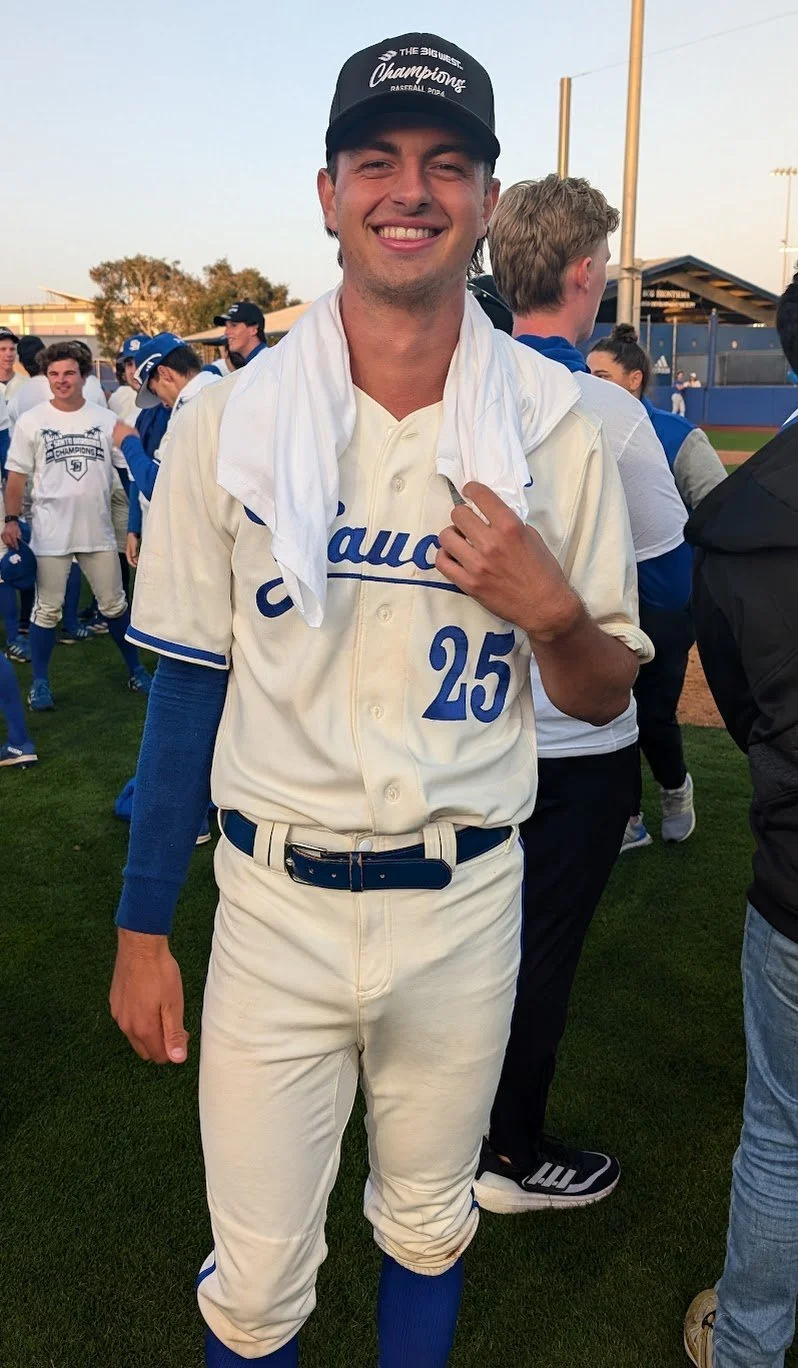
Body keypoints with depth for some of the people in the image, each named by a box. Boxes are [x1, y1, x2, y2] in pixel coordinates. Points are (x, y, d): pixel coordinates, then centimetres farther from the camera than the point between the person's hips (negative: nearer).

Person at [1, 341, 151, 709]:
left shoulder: (105, 419, 2)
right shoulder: (31, 421, 0)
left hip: (98, 531, 1)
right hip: (50, 534, -1)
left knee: (115, 604, 11)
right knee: (47, 610, 6)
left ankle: (135, 670, 27)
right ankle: (40, 682, 19)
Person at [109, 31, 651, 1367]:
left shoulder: (553, 426, -4)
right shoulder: (228, 417, -4)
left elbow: (604, 698, 4)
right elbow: (188, 679, 1)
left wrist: (551, 607, -19)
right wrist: (141, 928, 2)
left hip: (465, 904, 1)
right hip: (275, 903, 0)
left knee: (428, 1230, 22)